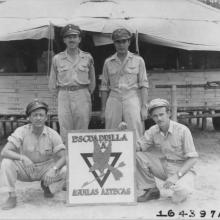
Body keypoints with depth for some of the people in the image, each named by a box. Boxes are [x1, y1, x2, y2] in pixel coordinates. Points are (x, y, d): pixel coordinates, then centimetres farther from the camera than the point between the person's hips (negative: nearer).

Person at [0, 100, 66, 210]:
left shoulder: (53, 134, -13)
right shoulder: (22, 131, -16)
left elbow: (63, 157, -15)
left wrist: (54, 169, -37)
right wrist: (23, 158, -42)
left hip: (45, 168, 1)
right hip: (25, 169, -1)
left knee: (64, 171, -25)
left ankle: (46, 185, 8)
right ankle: (12, 197, -13)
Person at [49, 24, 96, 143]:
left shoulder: (87, 57, 7)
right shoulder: (57, 58, 7)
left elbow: (92, 81, 14)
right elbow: (52, 84, 12)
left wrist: (86, 94, 11)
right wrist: (63, 93, 9)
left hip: (82, 96, 0)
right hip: (64, 97, 0)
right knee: (65, 132, -2)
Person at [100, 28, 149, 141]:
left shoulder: (138, 60, 7)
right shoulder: (108, 62, 12)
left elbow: (143, 85, 4)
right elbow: (104, 87, 14)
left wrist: (144, 107, -4)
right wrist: (103, 109, 10)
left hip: (132, 99, -2)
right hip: (113, 100, 2)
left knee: (135, 136, -8)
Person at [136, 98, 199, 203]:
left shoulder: (182, 130, -18)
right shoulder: (153, 131, -3)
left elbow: (192, 158, -16)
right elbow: (138, 147, -3)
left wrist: (177, 176, -27)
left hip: (183, 169, -5)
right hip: (164, 166, 5)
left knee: (178, 197, -34)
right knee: (137, 156, -15)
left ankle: (180, 187, 5)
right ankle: (151, 190, 0)